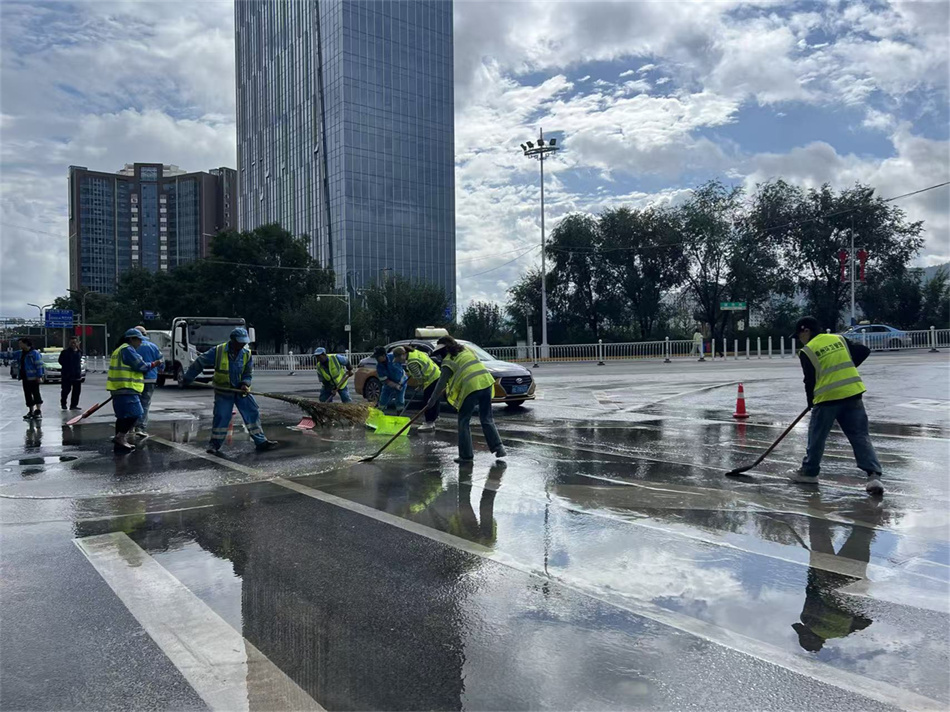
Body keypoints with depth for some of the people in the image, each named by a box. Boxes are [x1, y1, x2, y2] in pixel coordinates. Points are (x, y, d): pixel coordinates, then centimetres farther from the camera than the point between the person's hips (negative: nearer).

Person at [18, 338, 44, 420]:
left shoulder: (34, 353, -12)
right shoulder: (21, 353, 13)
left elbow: (39, 365, -16)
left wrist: (39, 376, -20)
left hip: (33, 378, -9)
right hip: (25, 378, 9)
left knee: (36, 394, -7)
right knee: (28, 395, 11)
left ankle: (39, 412, -5)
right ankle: (31, 412, 18)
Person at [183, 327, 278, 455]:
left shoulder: (247, 354, -4)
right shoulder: (218, 351, -15)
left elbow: (248, 373, 1)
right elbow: (198, 364, -8)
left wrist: (245, 384, -20)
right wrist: (187, 380, -5)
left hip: (241, 391, 3)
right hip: (223, 391, -3)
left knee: (253, 413, 0)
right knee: (220, 417, -2)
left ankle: (261, 442, 9)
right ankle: (214, 445, 15)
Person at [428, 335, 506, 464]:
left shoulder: (449, 360, 1)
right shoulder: (468, 350, 20)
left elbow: (442, 382, -1)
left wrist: (433, 399, 5)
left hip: (471, 388, -6)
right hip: (486, 383, 6)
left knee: (463, 421, 7)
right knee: (487, 419, 17)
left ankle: (466, 455, 6)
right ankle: (498, 447, 9)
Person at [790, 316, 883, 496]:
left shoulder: (807, 351, -3)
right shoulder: (839, 339, 11)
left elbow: (809, 380, 0)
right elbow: (864, 351, 13)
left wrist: (811, 402, 15)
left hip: (827, 397, -4)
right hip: (853, 393, 4)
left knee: (817, 435, 11)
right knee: (860, 436, 4)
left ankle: (809, 472, 23)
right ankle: (873, 475, -7)